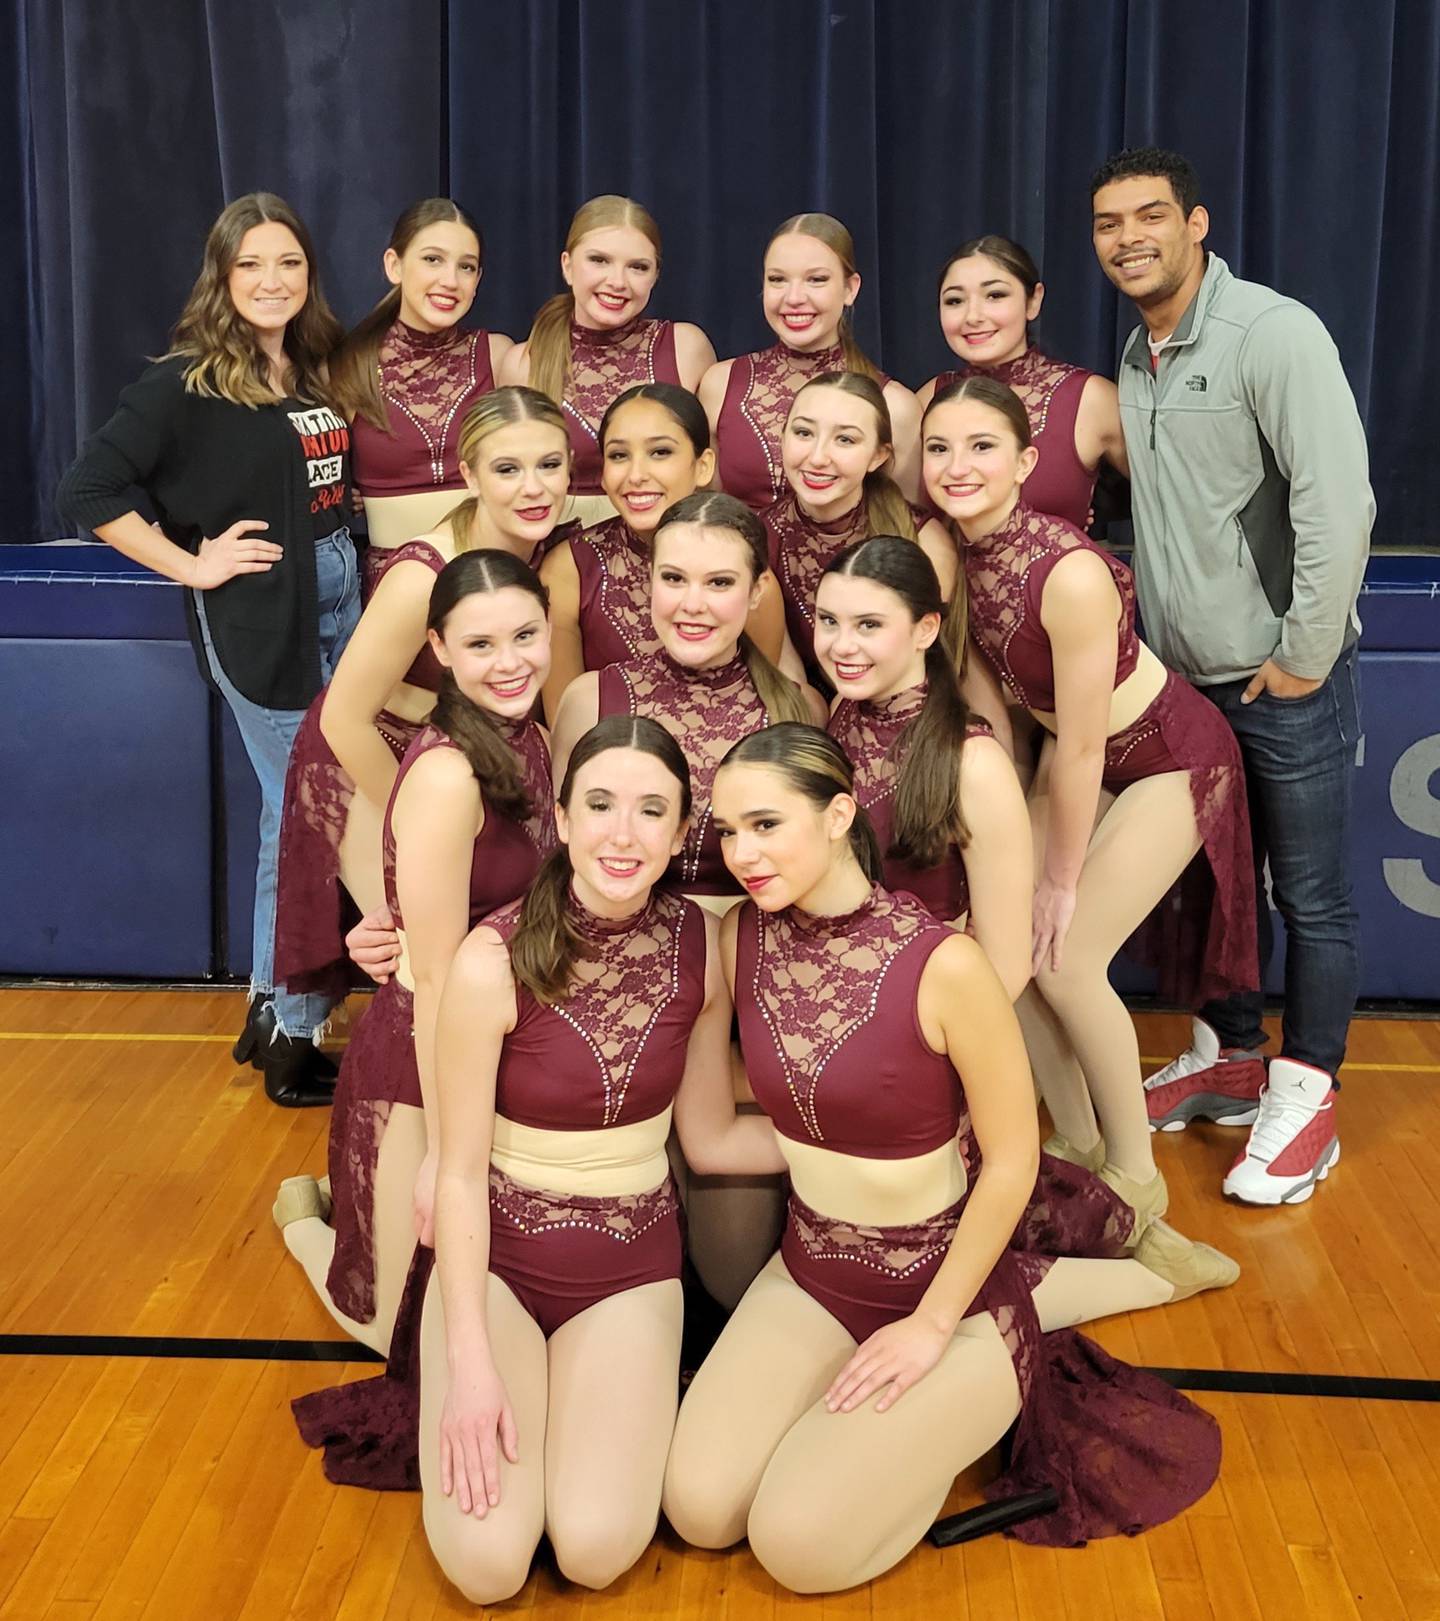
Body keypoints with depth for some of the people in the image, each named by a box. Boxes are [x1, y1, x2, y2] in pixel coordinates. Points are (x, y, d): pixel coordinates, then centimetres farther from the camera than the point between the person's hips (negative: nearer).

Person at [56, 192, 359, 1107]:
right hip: (260, 621, -6)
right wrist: (193, 565, -13)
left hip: (340, 596, 7)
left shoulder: (318, 368, 9)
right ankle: (295, 1042, 13)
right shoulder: (187, 384, -10)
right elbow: (89, 494, -13)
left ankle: (271, 1012, 28)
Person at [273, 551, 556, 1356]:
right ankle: (309, 1220, 34)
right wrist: (445, 1152, -19)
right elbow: (436, 978, -23)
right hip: (422, 1059, -7)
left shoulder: (530, 741, 0)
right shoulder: (447, 776, -26)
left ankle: (358, 1202, 41)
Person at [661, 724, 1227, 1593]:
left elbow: (1012, 1160, -16)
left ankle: (976, 1398, 10)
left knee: (799, 1542, -17)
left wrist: (931, 1327, -13)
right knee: (701, 1510, -9)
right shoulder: (741, 937, -8)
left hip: (941, 1277, -5)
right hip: (810, 1270, 5)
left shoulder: (941, 963, -25)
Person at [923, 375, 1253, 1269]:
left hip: (1170, 759, -7)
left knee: (1067, 961, -11)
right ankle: (1076, 1142, 19)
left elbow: (1081, 746, -25)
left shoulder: (1067, 572, -34)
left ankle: (1137, 1172, 12)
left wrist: (1063, 879, -14)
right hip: (1075, 748, 7)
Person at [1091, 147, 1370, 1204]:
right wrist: (1153, 627, 10)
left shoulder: (1273, 334, -16)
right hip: (1190, 677, 7)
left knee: (1310, 895, 4)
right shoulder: (1137, 358, 9)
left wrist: (1304, 655, -19)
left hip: (1285, 679, -7)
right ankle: (1229, 1060, 33)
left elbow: (1338, 503, -22)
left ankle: (1305, 1100, 15)